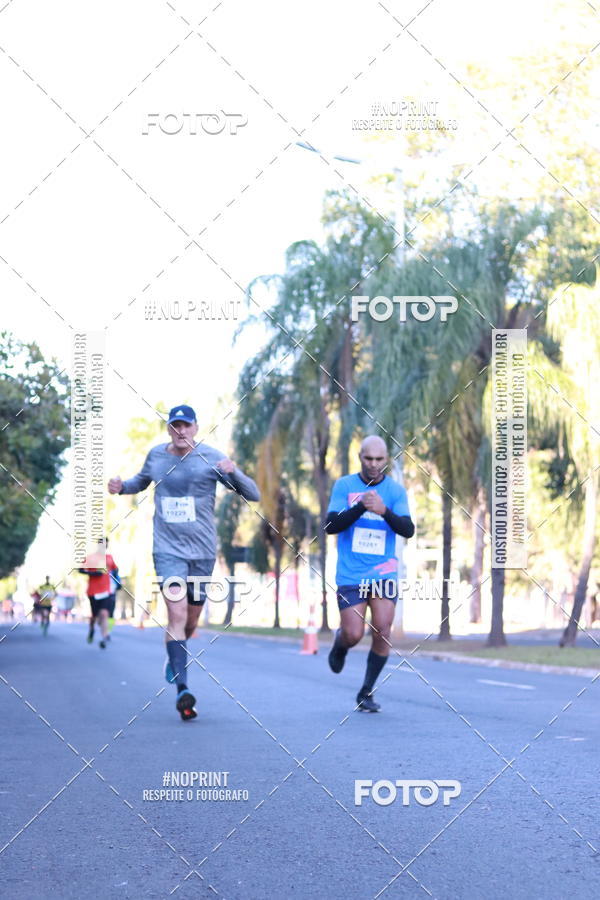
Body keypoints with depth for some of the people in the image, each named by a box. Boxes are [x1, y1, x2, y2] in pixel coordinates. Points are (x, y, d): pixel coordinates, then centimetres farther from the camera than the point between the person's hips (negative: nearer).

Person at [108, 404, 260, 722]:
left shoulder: (210, 457, -5)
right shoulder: (155, 455, 4)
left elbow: (253, 495, -8)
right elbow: (141, 481, 26)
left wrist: (233, 473, -27)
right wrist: (122, 486, 4)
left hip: (202, 551, 0)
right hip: (168, 549, 0)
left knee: (190, 622, 13)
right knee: (177, 615, -17)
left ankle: (174, 656, 47)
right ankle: (182, 690, -20)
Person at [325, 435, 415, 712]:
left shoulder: (396, 490, 3)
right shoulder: (344, 486, 1)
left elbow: (408, 530, -8)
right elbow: (330, 525, -8)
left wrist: (384, 511, -26)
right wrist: (361, 507, -22)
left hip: (384, 572, 1)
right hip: (350, 575, -1)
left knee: (382, 633, -9)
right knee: (353, 635, -6)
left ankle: (366, 693, 8)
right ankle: (339, 642, 32)